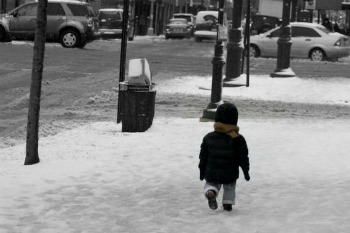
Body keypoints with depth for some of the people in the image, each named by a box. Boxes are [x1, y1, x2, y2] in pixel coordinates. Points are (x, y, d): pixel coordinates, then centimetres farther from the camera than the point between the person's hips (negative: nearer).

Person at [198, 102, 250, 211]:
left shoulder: (208, 137, -3)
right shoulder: (238, 139, -11)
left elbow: (203, 157, 3)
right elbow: (243, 158, -7)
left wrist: (202, 171, 14)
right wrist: (246, 171, 5)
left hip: (212, 173, 1)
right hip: (230, 174, 0)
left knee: (211, 183, 17)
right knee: (230, 187, 22)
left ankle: (210, 192, -14)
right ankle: (228, 202, 10)